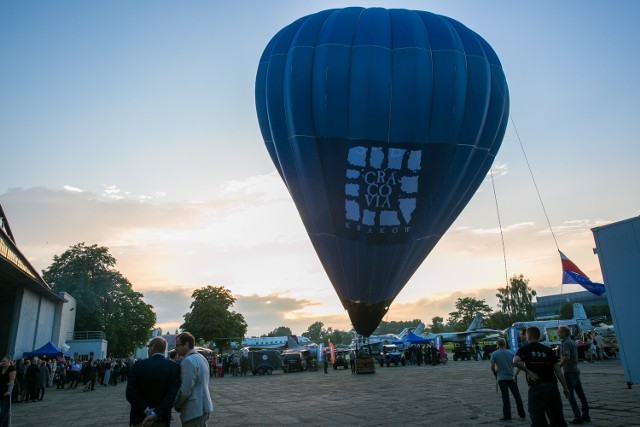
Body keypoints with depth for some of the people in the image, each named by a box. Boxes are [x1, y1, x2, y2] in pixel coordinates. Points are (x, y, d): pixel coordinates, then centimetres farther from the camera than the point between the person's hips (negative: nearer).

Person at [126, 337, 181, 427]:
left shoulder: (138, 365, -7)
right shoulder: (174, 367, -8)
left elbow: (130, 393, -12)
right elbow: (173, 394, -17)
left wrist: (146, 410, -13)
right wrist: (156, 413, -16)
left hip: (140, 419, 0)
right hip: (162, 419, 0)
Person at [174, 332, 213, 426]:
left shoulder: (189, 361, -18)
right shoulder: (201, 357, 10)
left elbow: (185, 391, -19)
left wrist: (176, 405, -3)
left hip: (194, 411, -9)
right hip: (204, 407, 9)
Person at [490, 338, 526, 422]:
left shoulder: (494, 354, -8)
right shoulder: (511, 353, -2)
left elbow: (492, 367, -8)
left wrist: (495, 373, 9)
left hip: (501, 378, -2)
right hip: (511, 377, 2)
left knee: (505, 397, 2)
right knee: (517, 395, 13)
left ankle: (507, 416, 4)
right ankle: (522, 414, 21)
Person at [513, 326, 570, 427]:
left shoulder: (524, 349, 1)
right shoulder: (548, 350, 12)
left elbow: (515, 362, -19)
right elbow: (558, 370, 9)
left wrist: (528, 372, -8)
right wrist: (565, 387, 14)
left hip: (536, 387, -4)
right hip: (552, 385, 5)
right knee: (558, 418, 17)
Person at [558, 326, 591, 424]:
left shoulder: (566, 343, -16)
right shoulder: (572, 341, 13)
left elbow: (567, 357, -29)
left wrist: (558, 366, -22)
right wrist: (561, 360, 22)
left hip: (569, 371, -9)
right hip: (576, 370, 9)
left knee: (570, 395, -4)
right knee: (580, 393, 14)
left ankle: (578, 417, -3)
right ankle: (585, 415, 21)